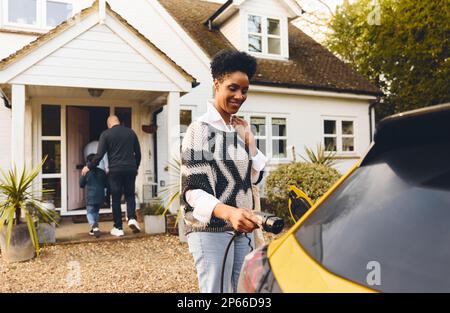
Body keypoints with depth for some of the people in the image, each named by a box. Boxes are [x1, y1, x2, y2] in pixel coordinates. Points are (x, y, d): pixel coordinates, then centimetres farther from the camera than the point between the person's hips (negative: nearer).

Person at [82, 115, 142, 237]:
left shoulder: (106, 134, 0)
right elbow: (138, 153, 12)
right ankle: (132, 218, -6)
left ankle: (118, 228, 9)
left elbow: (99, 155, -5)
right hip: (130, 169, 2)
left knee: (116, 199, 7)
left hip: (115, 170, -2)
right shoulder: (131, 132, 9)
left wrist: (89, 167, 8)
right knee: (130, 195, 16)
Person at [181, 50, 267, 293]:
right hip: (211, 230, -7)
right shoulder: (201, 129, -10)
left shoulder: (238, 128, 11)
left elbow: (254, 177, 13)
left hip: (242, 229, 7)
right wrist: (228, 212, -35)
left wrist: (248, 139, 2)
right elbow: (192, 190, -18)